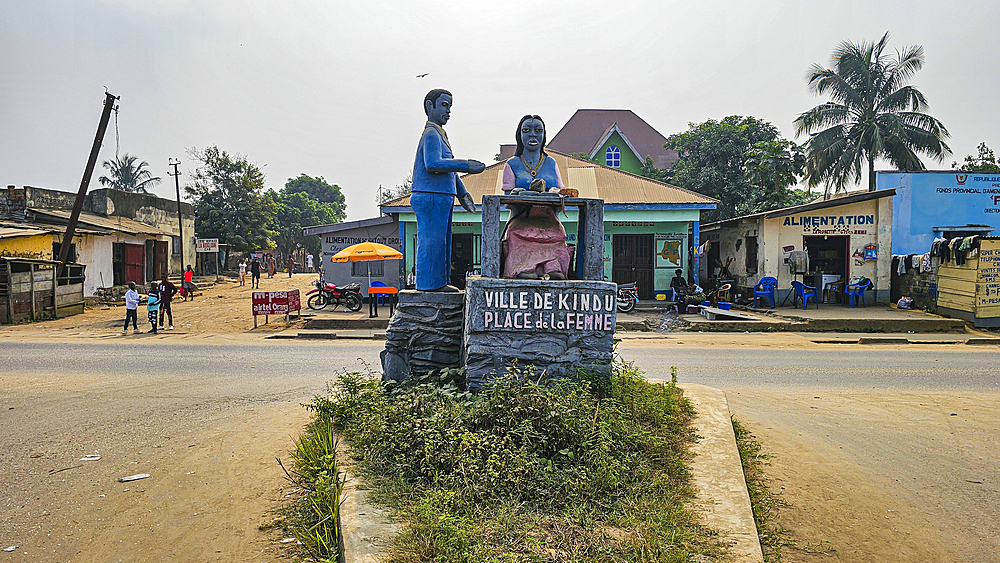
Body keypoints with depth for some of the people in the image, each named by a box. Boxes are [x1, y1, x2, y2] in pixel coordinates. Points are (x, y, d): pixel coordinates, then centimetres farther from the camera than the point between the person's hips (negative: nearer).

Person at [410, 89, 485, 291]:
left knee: (441, 242, 13)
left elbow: (448, 166, 27)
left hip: (441, 199, 10)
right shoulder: (431, 134, -11)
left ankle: (439, 282, 19)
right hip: (430, 198, -10)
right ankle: (429, 283, -2)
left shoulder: (439, 134, 22)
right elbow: (433, 164, -26)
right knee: (431, 241, -7)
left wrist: (462, 193, 24)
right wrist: (466, 166, -24)